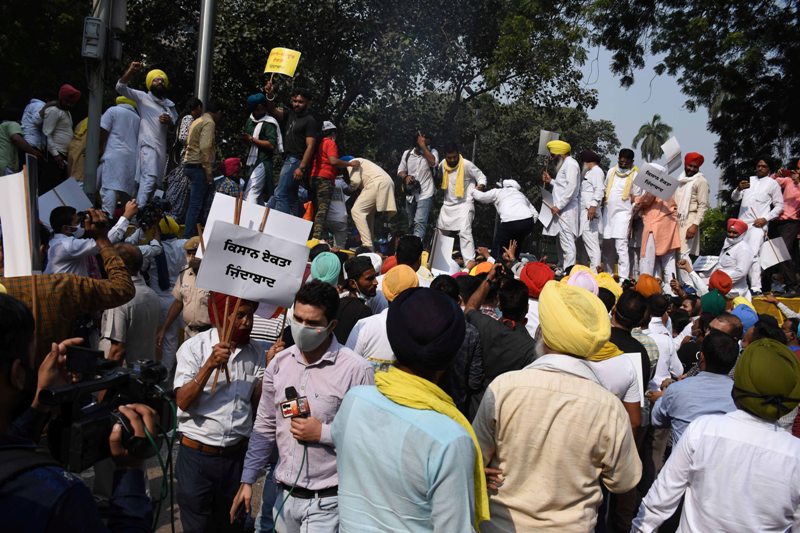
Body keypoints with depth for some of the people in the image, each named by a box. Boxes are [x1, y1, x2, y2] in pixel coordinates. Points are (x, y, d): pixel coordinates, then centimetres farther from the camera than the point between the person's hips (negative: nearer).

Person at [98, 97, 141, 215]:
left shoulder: (113, 110, 7)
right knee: (127, 190, 9)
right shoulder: (138, 118, 21)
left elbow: (102, 133, 1)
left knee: (109, 188, -16)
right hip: (132, 158, 6)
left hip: (114, 154, -5)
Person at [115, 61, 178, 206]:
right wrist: (131, 71, -17)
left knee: (154, 182, 4)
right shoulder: (142, 97, 8)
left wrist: (170, 122, -3)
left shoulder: (170, 105, 23)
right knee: (149, 178, -23)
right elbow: (120, 87, -3)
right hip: (148, 145, -6)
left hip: (163, 147, 7)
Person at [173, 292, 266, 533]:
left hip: (237, 456, 3)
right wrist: (210, 364, -28)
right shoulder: (194, 347, -9)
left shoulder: (255, 353, 2)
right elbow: (183, 401, -17)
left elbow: (258, 400, -4)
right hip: (197, 455, -3)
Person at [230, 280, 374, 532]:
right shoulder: (279, 363, 0)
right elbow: (265, 427, 8)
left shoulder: (356, 369, -17)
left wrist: (322, 433, -18)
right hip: (285, 496, 5)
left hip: (327, 501, -5)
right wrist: (247, 480, 6)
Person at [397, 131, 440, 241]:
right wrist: (406, 176, -12)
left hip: (425, 195, -5)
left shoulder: (432, 152, -4)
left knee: (420, 223, -21)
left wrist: (423, 145, -22)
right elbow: (400, 171, 11)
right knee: (412, 225, 16)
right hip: (410, 195, 5)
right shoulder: (407, 153, 4)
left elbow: (433, 162, -26)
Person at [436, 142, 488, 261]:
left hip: (464, 204, -7)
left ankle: (470, 261, -23)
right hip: (448, 204, 7)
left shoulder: (467, 164, -16)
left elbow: (481, 176, -10)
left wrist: (480, 185, -31)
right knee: (439, 229, 18)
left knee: (464, 232, -21)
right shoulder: (443, 164, 0)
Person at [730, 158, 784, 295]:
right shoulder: (749, 180, 18)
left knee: (753, 255, -17)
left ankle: (755, 288, -19)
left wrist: (765, 219, -9)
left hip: (757, 225, -5)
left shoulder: (772, 183, 6)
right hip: (741, 223, 5)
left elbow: (779, 206, 5)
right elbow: (734, 198, 11)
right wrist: (739, 189, -11)